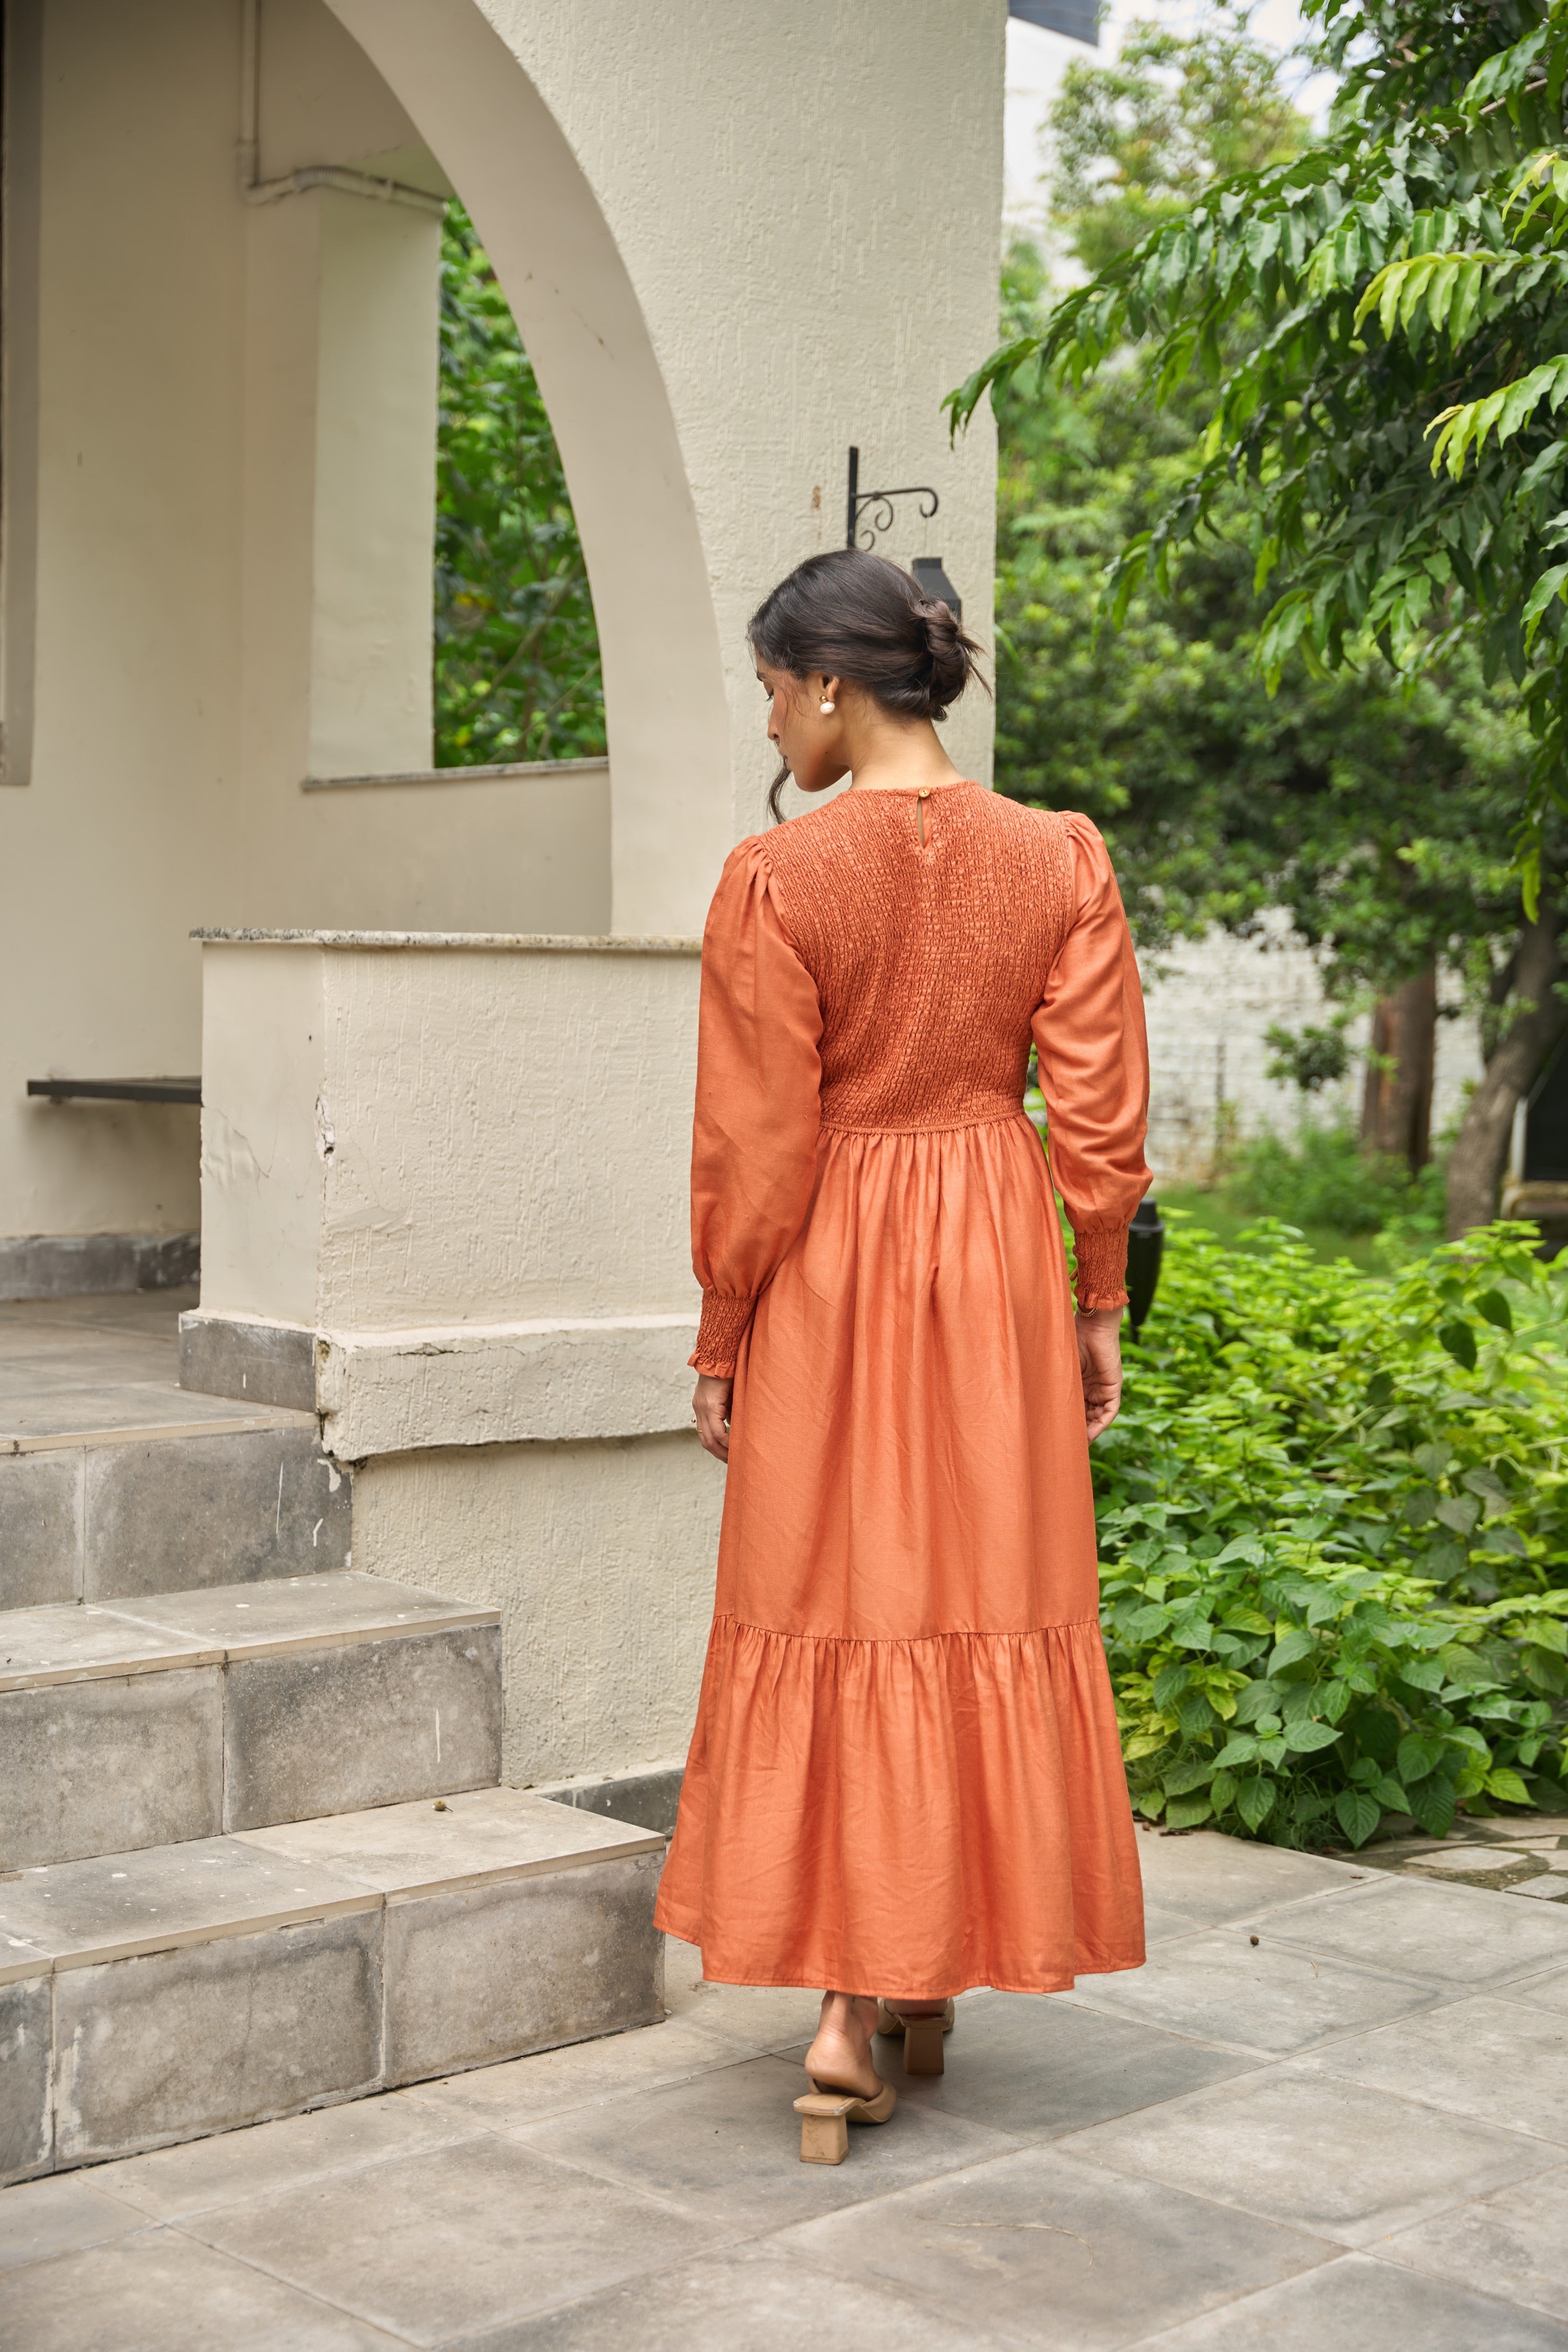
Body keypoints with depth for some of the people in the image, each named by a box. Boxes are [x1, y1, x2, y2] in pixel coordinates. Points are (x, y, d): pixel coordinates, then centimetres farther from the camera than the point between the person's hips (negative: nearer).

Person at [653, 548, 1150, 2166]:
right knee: (989, 1601, 14)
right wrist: (1097, 1307, 8)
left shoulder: (777, 880, -13)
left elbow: (754, 1145, -11)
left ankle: (842, 2019, 7)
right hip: (1000, 1258, 3)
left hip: (829, 1269, -2)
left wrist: (720, 1340, 0)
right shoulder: (1061, 861, -3)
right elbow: (1102, 1117, -3)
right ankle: (938, 1970, 26)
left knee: (830, 1608, 7)